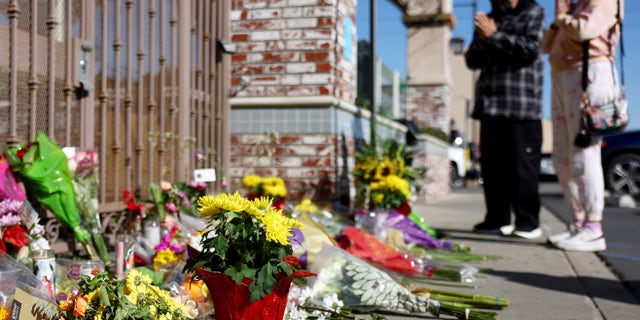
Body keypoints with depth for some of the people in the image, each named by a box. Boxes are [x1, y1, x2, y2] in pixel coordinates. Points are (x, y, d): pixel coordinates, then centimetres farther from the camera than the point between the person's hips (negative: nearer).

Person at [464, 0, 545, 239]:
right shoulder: (488, 20, 22)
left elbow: (531, 49, -10)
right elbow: (472, 61, 15)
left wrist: (495, 36, -8)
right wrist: (483, 39, -3)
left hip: (522, 106, -5)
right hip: (490, 105, 6)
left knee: (522, 165, -7)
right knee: (492, 165, 5)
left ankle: (528, 222, -2)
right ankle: (498, 219, 12)